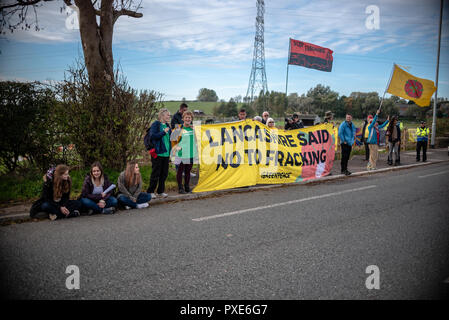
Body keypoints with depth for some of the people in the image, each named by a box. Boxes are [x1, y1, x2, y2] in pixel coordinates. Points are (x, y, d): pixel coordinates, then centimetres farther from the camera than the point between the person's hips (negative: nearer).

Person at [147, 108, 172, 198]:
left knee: (164, 173, 10)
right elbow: (153, 136, -19)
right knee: (156, 173, -1)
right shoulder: (155, 124, -8)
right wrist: (164, 132, -20)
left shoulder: (167, 125, 13)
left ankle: (161, 191, 21)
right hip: (158, 153, -7)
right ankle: (150, 191, 11)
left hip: (166, 153, 7)